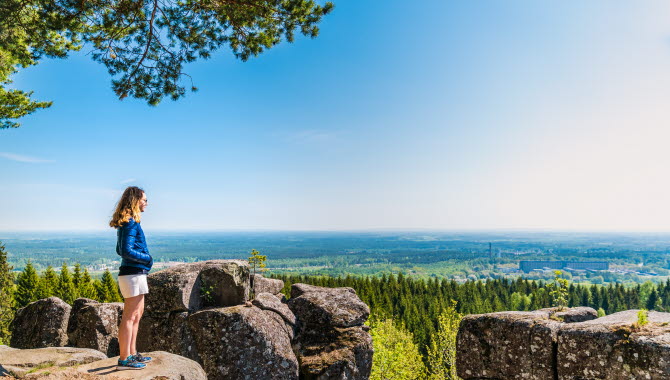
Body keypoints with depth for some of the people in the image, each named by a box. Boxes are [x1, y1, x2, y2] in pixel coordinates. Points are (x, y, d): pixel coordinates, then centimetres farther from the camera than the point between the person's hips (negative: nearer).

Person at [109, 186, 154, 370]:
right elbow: (126, 251, -22)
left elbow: (120, 250, 20)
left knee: (137, 314, 17)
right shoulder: (131, 223, -15)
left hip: (136, 273, 10)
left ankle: (132, 354, 25)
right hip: (133, 273, -10)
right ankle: (124, 359, 3)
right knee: (129, 317, -4)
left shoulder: (126, 222, 15)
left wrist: (143, 257, 10)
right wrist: (147, 258, -10)